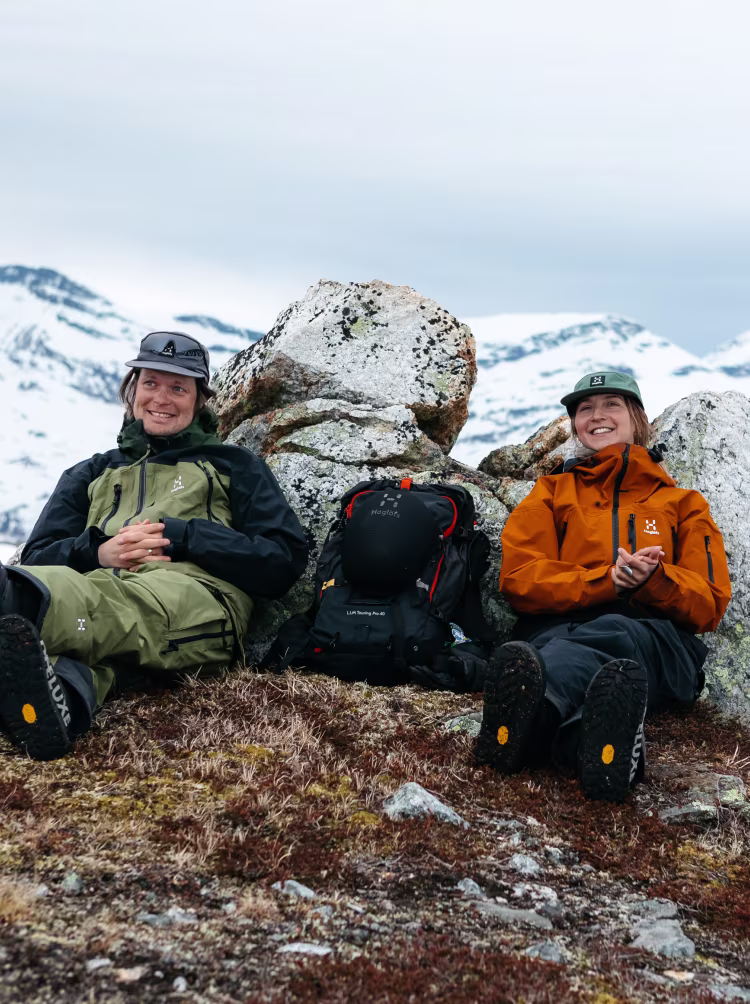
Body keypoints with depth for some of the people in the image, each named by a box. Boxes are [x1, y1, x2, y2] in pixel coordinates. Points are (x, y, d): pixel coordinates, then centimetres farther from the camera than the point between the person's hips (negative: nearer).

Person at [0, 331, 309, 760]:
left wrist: (179, 536, 1)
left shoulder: (233, 465, 28)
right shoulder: (91, 475, 36)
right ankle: (64, 690, -69)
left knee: (103, 602, -40)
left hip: (196, 598, -3)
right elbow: (37, 557, 22)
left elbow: (285, 559, 12)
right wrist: (98, 552, -2)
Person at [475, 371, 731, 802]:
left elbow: (709, 604, 13)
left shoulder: (682, 503, 25)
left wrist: (652, 579, -10)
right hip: (560, 628, 0)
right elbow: (519, 578, 7)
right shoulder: (552, 492, 25)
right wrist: (606, 580, -10)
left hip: (658, 644, 0)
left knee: (610, 633, -39)